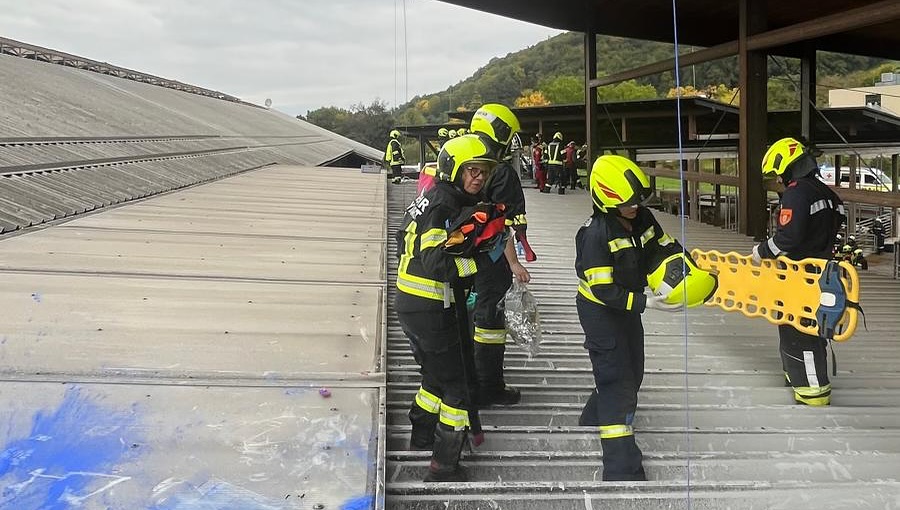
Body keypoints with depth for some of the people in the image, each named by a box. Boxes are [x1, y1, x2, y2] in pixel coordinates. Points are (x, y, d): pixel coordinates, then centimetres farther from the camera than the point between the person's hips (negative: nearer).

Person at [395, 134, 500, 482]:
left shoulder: (430, 199, 10)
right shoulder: (445, 208, -20)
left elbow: (404, 241, 19)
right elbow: (438, 264, -29)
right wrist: (482, 260, -23)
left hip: (408, 302, 10)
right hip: (431, 310, -10)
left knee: (437, 374, 27)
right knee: (458, 386, 0)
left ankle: (422, 433, 44)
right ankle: (444, 467, 6)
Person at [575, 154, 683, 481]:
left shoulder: (643, 218, -7)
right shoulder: (595, 235, -28)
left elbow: (666, 248, 6)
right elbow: (604, 291, -28)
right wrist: (646, 303, -32)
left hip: (627, 306, 8)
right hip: (600, 310, -8)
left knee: (631, 374, 21)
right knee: (618, 384, -10)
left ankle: (593, 419, 47)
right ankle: (623, 471, -6)